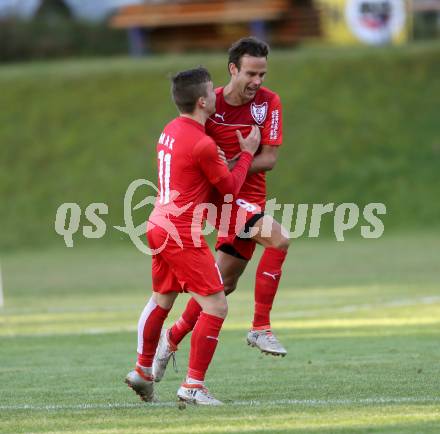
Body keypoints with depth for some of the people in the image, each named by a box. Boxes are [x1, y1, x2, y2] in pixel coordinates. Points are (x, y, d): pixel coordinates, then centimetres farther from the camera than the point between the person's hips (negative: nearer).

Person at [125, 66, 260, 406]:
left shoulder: (170, 131, 9)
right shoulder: (202, 144, -18)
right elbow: (230, 186, -5)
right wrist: (247, 153, 8)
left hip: (159, 225, 10)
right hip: (182, 234, -10)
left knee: (161, 300, 26)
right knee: (216, 307, -7)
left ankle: (143, 371, 38)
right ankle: (193, 386, -9)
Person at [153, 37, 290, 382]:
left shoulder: (269, 102, -3)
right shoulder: (211, 105, -10)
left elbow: (269, 159, -8)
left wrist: (233, 166, -22)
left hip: (249, 197, 5)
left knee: (224, 283, 13)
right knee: (279, 238, -28)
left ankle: (173, 337, 32)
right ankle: (260, 328, -24)